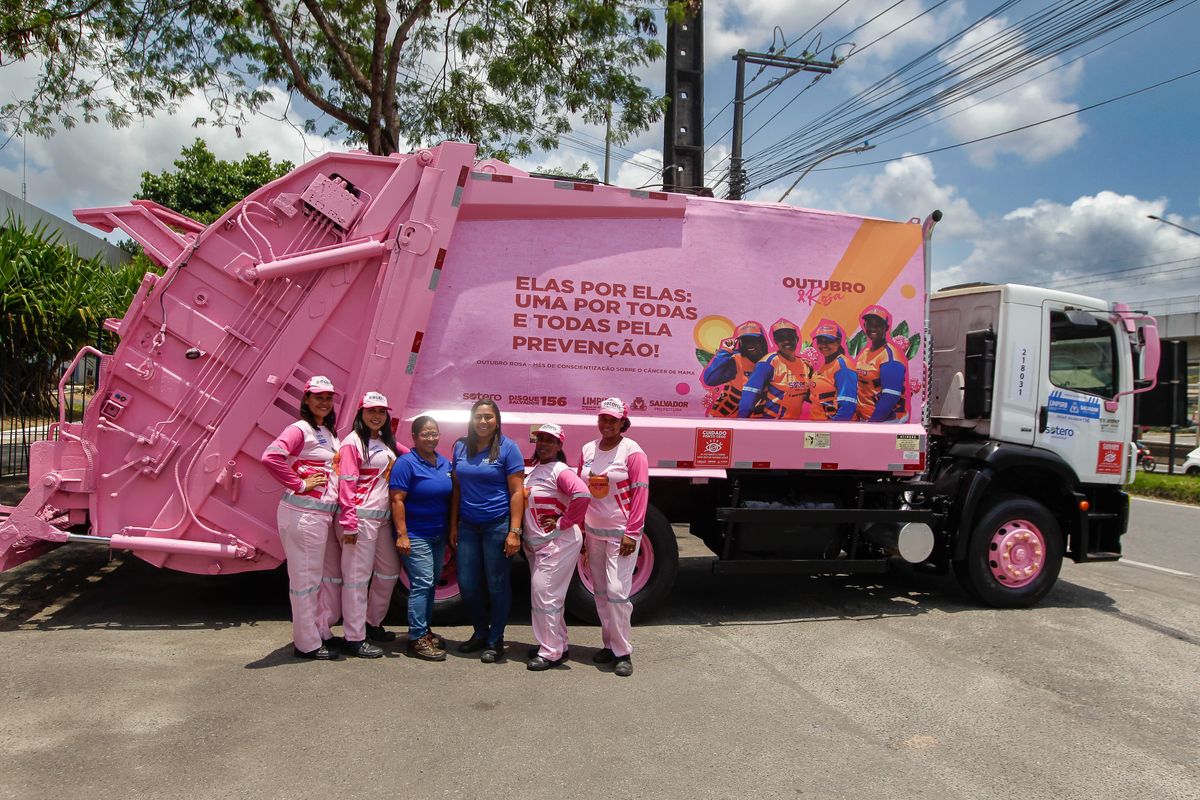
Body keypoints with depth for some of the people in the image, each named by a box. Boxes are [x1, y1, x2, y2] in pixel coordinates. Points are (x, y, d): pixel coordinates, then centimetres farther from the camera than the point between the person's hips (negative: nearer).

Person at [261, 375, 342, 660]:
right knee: (305, 578, -1)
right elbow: (271, 456, -26)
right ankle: (307, 644, 8)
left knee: (321, 577, 17)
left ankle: (321, 633, 29)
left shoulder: (329, 433, 16)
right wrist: (299, 484, -20)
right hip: (302, 515, -9)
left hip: (323, 515, 9)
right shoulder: (300, 429, -10)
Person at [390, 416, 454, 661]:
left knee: (431, 583, 14)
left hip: (439, 535, 8)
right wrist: (402, 535, -20)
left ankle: (425, 630, 25)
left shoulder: (444, 463, 10)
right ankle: (416, 639, -5)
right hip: (415, 536, -8)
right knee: (422, 583, -11)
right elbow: (397, 500, -15)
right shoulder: (406, 463, -11)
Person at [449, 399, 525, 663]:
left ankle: (495, 640, 19)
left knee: (496, 584, 3)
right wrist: (453, 525, 10)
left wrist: (514, 531, -13)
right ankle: (480, 633, 29)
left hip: (498, 525, -4)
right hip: (468, 526, 5)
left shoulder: (508, 448, -6)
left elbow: (517, 492, -8)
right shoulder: (461, 447, 8)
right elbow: (456, 488, 13)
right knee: (467, 584, 8)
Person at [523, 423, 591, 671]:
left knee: (544, 593, -9)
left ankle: (551, 653, 1)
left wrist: (564, 523, -22)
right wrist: (525, 539, 13)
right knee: (541, 594, 16)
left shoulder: (560, 471, -14)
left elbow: (582, 494, -31)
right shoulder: (534, 471, 14)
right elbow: (525, 502, 25)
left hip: (558, 542, -10)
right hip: (536, 545, 10)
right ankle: (558, 644, 28)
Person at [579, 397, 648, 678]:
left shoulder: (632, 451, -9)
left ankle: (623, 653, 2)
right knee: (600, 592, 11)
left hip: (621, 533, -6)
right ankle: (609, 644, 23)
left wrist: (631, 533, -16)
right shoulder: (588, 450, 8)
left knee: (617, 591, -9)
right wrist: (580, 530, 10)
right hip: (593, 532, 6)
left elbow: (641, 493, -12)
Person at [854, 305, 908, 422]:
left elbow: (891, 397, -21)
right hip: (863, 419, 8)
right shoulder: (863, 354, 12)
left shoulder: (890, 356, -14)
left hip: (886, 420, -8)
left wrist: (871, 422, -21)